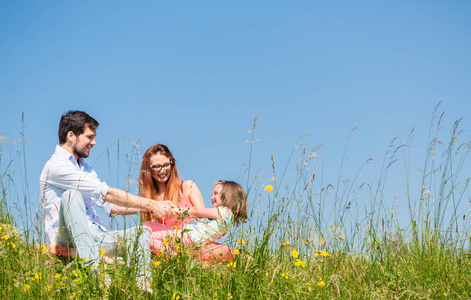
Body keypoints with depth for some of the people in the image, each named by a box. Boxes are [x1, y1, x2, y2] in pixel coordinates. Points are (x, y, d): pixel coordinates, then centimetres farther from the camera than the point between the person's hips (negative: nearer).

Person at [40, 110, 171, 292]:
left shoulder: (84, 168, 23)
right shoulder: (57, 166, -8)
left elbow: (112, 207, 19)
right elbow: (107, 194, -12)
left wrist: (150, 207, 8)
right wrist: (150, 205, -10)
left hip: (95, 236, 8)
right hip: (68, 239, -8)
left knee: (142, 233, -6)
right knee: (71, 194, -32)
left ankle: (142, 286, -27)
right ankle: (92, 263, -49)